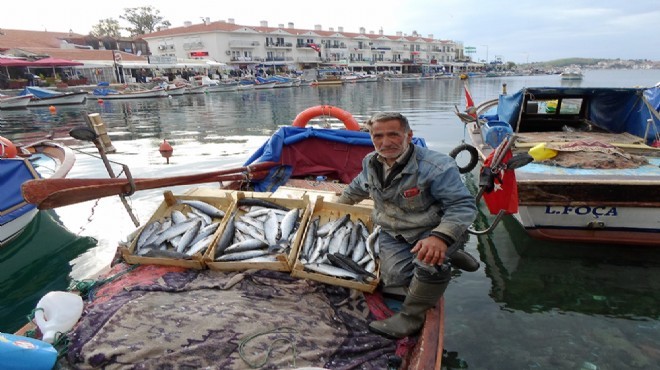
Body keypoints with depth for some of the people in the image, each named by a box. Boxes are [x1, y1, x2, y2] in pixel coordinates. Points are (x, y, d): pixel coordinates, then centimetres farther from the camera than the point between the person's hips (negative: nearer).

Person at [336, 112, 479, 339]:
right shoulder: (371, 163, 0)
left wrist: (441, 237, -41)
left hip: (433, 231, -5)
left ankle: (411, 317, -13)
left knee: (429, 258, -37)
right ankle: (445, 259, 11)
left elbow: (463, 205, -25)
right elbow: (356, 189, 21)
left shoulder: (435, 166, -22)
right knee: (395, 277, -16)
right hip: (394, 235, 6)